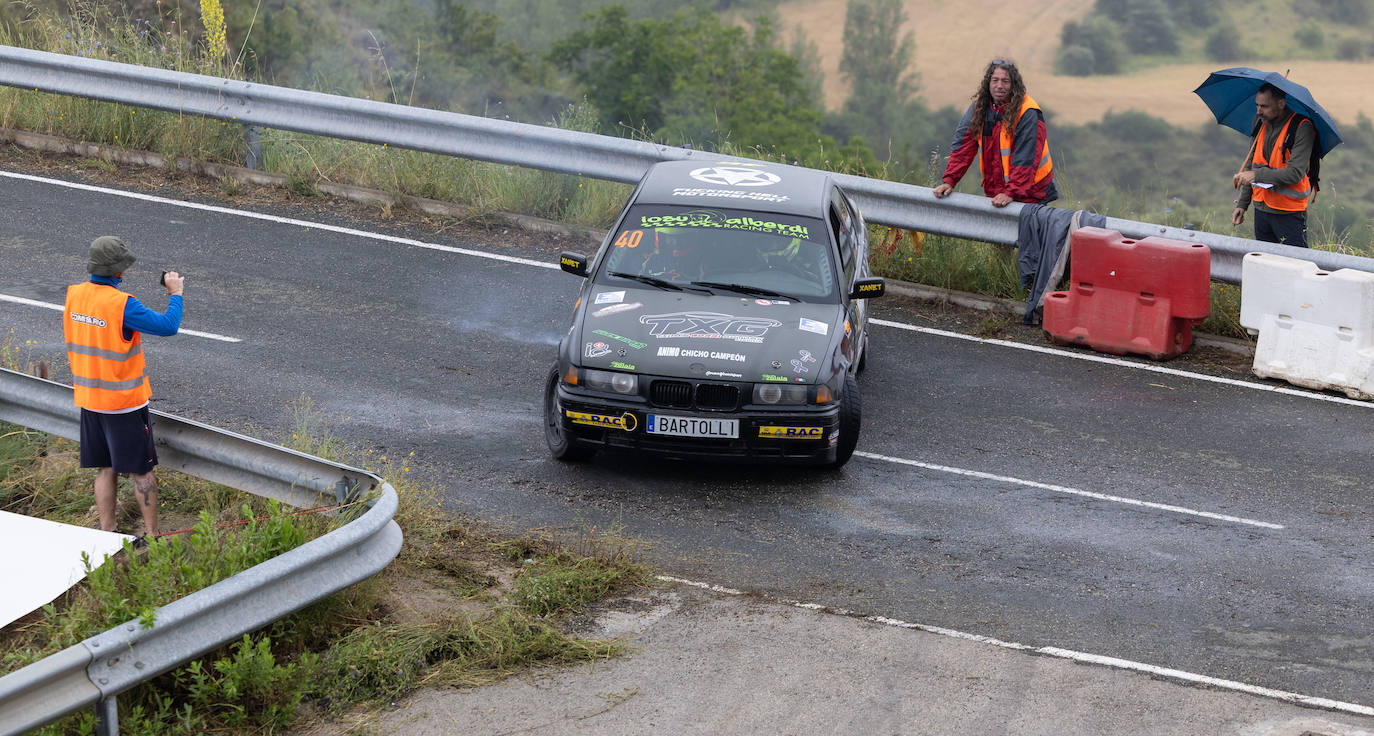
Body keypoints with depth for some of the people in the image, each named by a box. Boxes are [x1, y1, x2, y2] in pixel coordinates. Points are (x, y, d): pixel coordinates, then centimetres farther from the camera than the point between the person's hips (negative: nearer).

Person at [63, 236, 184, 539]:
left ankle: (106, 533, 19)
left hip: (88, 400, 6)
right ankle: (151, 534, 12)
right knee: (141, 470, 6)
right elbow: (168, 326, -22)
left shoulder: (74, 295, -2)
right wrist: (175, 293, -6)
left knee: (104, 469, 15)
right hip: (124, 401, -6)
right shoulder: (121, 304, -23)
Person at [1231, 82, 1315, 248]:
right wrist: (1242, 204, 13)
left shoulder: (1301, 128, -16)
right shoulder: (1259, 122, 6)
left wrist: (1257, 175, -27)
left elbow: (1296, 173, -23)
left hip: (1289, 214, -7)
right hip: (1261, 208, 7)